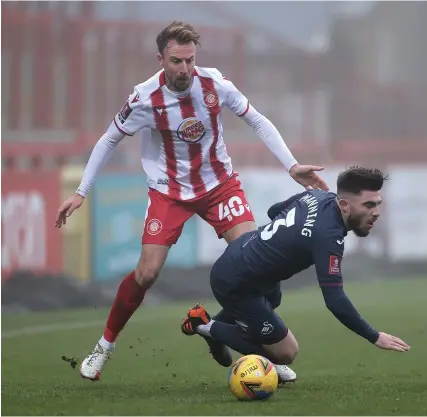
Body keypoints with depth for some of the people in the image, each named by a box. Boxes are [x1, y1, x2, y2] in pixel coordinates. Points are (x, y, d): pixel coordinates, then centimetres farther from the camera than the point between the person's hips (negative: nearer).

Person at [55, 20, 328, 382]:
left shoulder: (215, 84, -16)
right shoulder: (146, 99, -19)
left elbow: (258, 122, -3)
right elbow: (110, 140, -4)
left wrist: (292, 166, -11)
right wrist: (80, 193, -5)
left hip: (218, 182, 2)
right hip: (169, 190, -2)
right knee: (147, 273, -10)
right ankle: (104, 347, 11)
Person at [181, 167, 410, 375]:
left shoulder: (317, 196, -5)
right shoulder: (328, 236, -31)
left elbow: (273, 211, 15)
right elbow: (335, 300, -33)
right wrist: (375, 337, -27)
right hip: (234, 286, -10)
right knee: (286, 353, 1)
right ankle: (206, 326, 7)